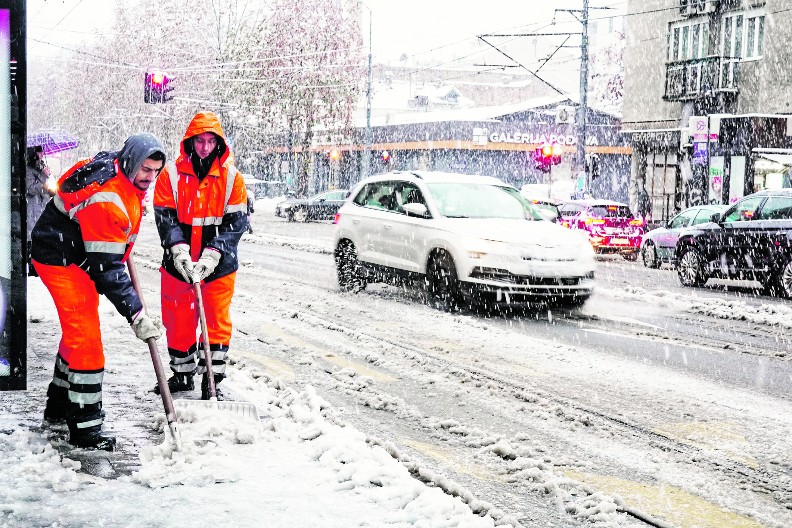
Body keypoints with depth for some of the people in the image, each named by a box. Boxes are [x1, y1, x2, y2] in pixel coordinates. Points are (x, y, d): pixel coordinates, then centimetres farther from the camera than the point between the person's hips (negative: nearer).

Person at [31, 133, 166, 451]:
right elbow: (106, 269, -32)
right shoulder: (106, 199, -33)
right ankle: (85, 427, -7)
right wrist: (136, 315, -31)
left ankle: (59, 406, 35)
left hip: (82, 256, 10)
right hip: (62, 261, -10)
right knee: (85, 338, -12)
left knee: (77, 331, 19)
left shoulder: (117, 168, -4)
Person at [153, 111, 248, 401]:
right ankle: (182, 373, 29)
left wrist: (211, 255, -18)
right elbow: (165, 217, -6)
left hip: (219, 265, -1)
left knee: (217, 320, 1)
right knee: (178, 320, 11)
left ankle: (212, 380, 11)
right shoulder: (171, 175, -3)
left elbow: (236, 222, -6)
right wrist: (179, 252, -21)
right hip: (178, 264, 1)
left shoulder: (232, 178, -3)